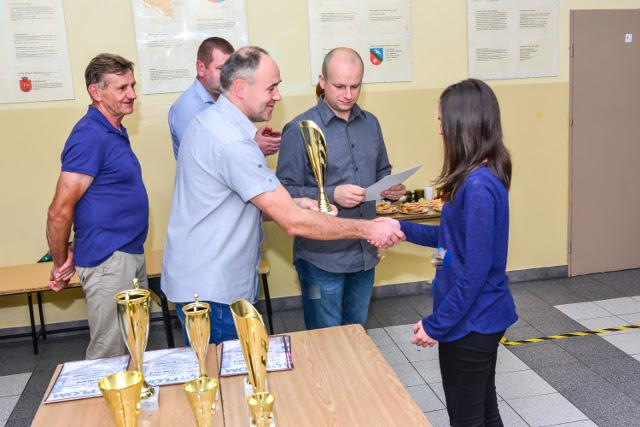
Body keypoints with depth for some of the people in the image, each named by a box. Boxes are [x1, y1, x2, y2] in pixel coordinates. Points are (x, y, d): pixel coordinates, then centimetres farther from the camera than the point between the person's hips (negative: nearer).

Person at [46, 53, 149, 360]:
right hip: (108, 262, -9)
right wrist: (61, 265, -7)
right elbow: (59, 212, -19)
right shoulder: (90, 136, -18)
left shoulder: (115, 132, 11)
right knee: (108, 356, 1)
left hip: (131, 255, 9)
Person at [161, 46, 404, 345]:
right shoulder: (232, 143, -25)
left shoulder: (211, 121, 8)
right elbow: (293, 223, -25)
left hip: (198, 280, 10)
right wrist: (367, 229, -17)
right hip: (211, 291, -10)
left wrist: (292, 205, 0)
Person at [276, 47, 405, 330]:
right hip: (322, 256, -5)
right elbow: (285, 192, -14)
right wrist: (332, 195, -25)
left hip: (365, 253, 6)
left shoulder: (370, 123, 8)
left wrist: (391, 189, -2)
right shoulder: (300, 130, -11)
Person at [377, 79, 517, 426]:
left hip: (470, 323, -9)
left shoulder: (478, 186, -25)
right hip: (483, 318, 9)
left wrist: (436, 324, -18)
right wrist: (403, 228, 13)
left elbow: (476, 270, -24)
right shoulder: (483, 177, 4)